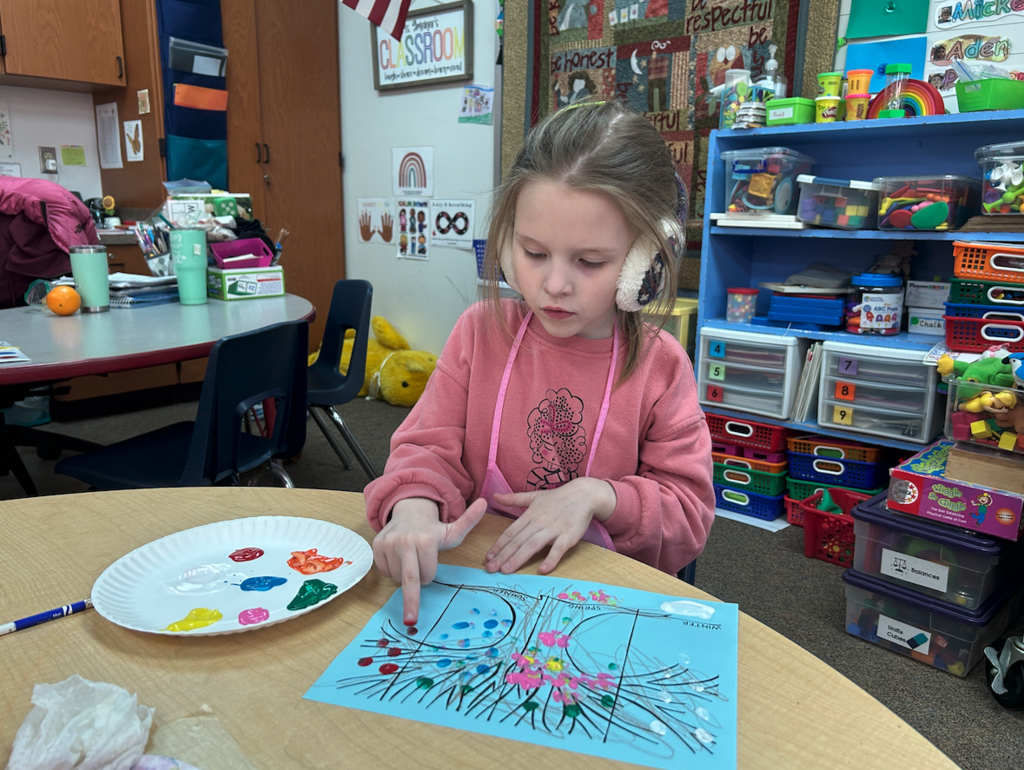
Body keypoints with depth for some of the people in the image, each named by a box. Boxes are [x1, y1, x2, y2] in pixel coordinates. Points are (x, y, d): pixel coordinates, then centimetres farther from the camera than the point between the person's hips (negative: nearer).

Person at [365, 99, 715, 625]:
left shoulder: (659, 365, -5)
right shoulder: (481, 331, -1)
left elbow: (689, 516, -1)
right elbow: (430, 447, -3)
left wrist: (597, 495, -18)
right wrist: (414, 508, -25)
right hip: (479, 586, 1)